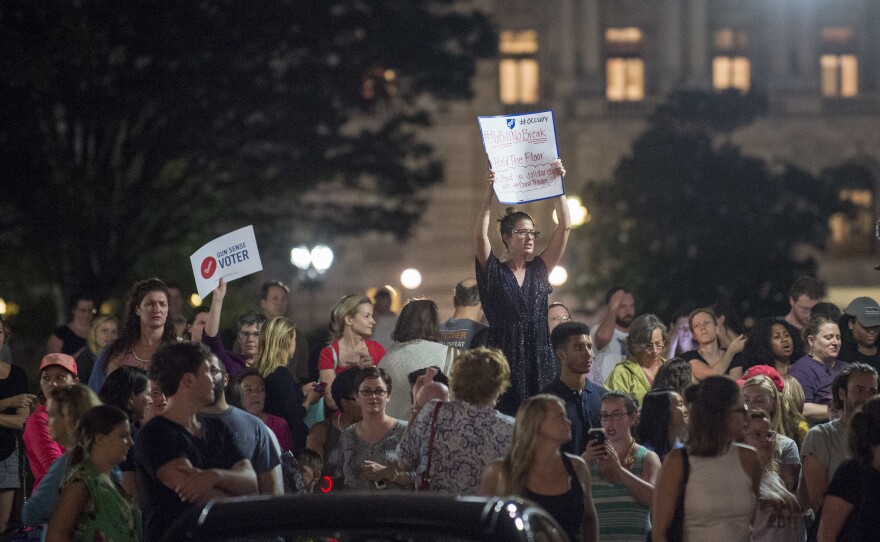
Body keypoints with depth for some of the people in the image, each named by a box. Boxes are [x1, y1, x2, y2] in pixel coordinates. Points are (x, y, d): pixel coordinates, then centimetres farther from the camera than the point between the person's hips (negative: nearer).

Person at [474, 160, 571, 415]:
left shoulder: (540, 269, 11)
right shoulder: (494, 272, 3)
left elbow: (564, 226, 6)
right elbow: (480, 234, -14)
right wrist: (489, 194, -21)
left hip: (540, 358, 3)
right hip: (505, 357, -3)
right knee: (507, 416, -9)